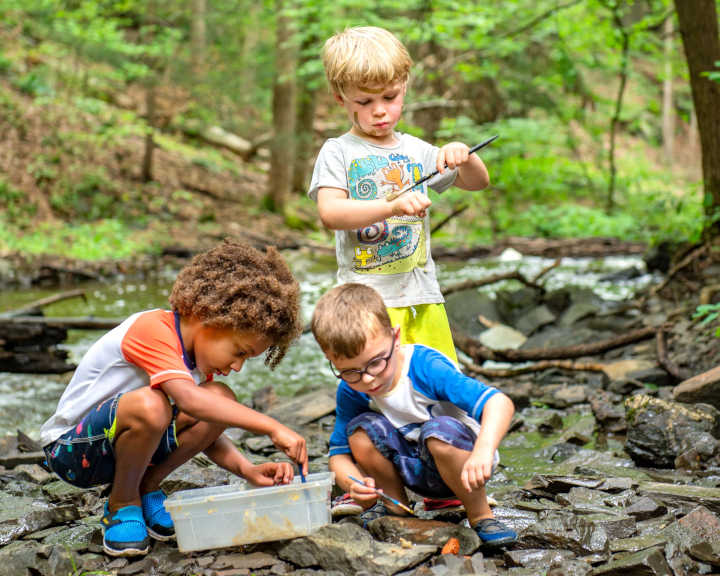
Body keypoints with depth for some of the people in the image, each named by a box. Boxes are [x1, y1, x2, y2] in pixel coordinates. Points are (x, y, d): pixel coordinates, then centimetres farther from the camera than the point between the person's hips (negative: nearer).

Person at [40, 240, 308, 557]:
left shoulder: (199, 353, 3)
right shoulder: (152, 329, -25)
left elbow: (204, 432, 4)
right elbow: (189, 400, -40)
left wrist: (249, 470, -13)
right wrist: (272, 427, -41)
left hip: (120, 444, 8)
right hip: (72, 449, -7)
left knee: (221, 399, -13)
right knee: (151, 404, -38)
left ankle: (146, 487, 3)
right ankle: (122, 504, -11)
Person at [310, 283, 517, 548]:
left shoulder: (425, 367, -29)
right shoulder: (350, 392, -12)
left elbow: (499, 403, -38)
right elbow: (338, 454, -6)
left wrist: (483, 452, -55)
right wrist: (353, 483, -30)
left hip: (464, 466, -4)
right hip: (417, 471, 4)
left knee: (442, 430, -36)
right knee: (361, 429, -19)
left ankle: (480, 515, -15)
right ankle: (394, 505, 4)